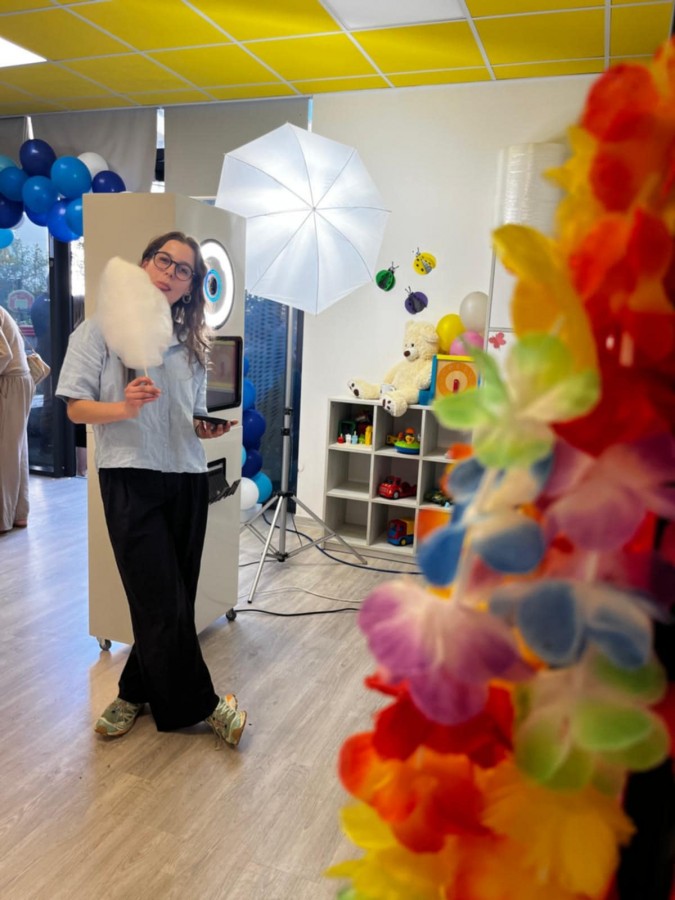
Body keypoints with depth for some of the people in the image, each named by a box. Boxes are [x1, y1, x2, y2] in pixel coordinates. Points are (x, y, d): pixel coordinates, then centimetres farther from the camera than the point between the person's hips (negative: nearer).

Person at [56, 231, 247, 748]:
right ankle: (200, 704, 17)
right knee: (166, 605, -3)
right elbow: (75, 407, -3)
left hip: (188, 479, 5)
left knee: (171, 603, 9)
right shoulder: (102, 330, 0)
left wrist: (209, 429, -3)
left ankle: (135, 692, 31)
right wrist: (123, 407, -21)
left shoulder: (191, 343, 14)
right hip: (131, 479, -5)